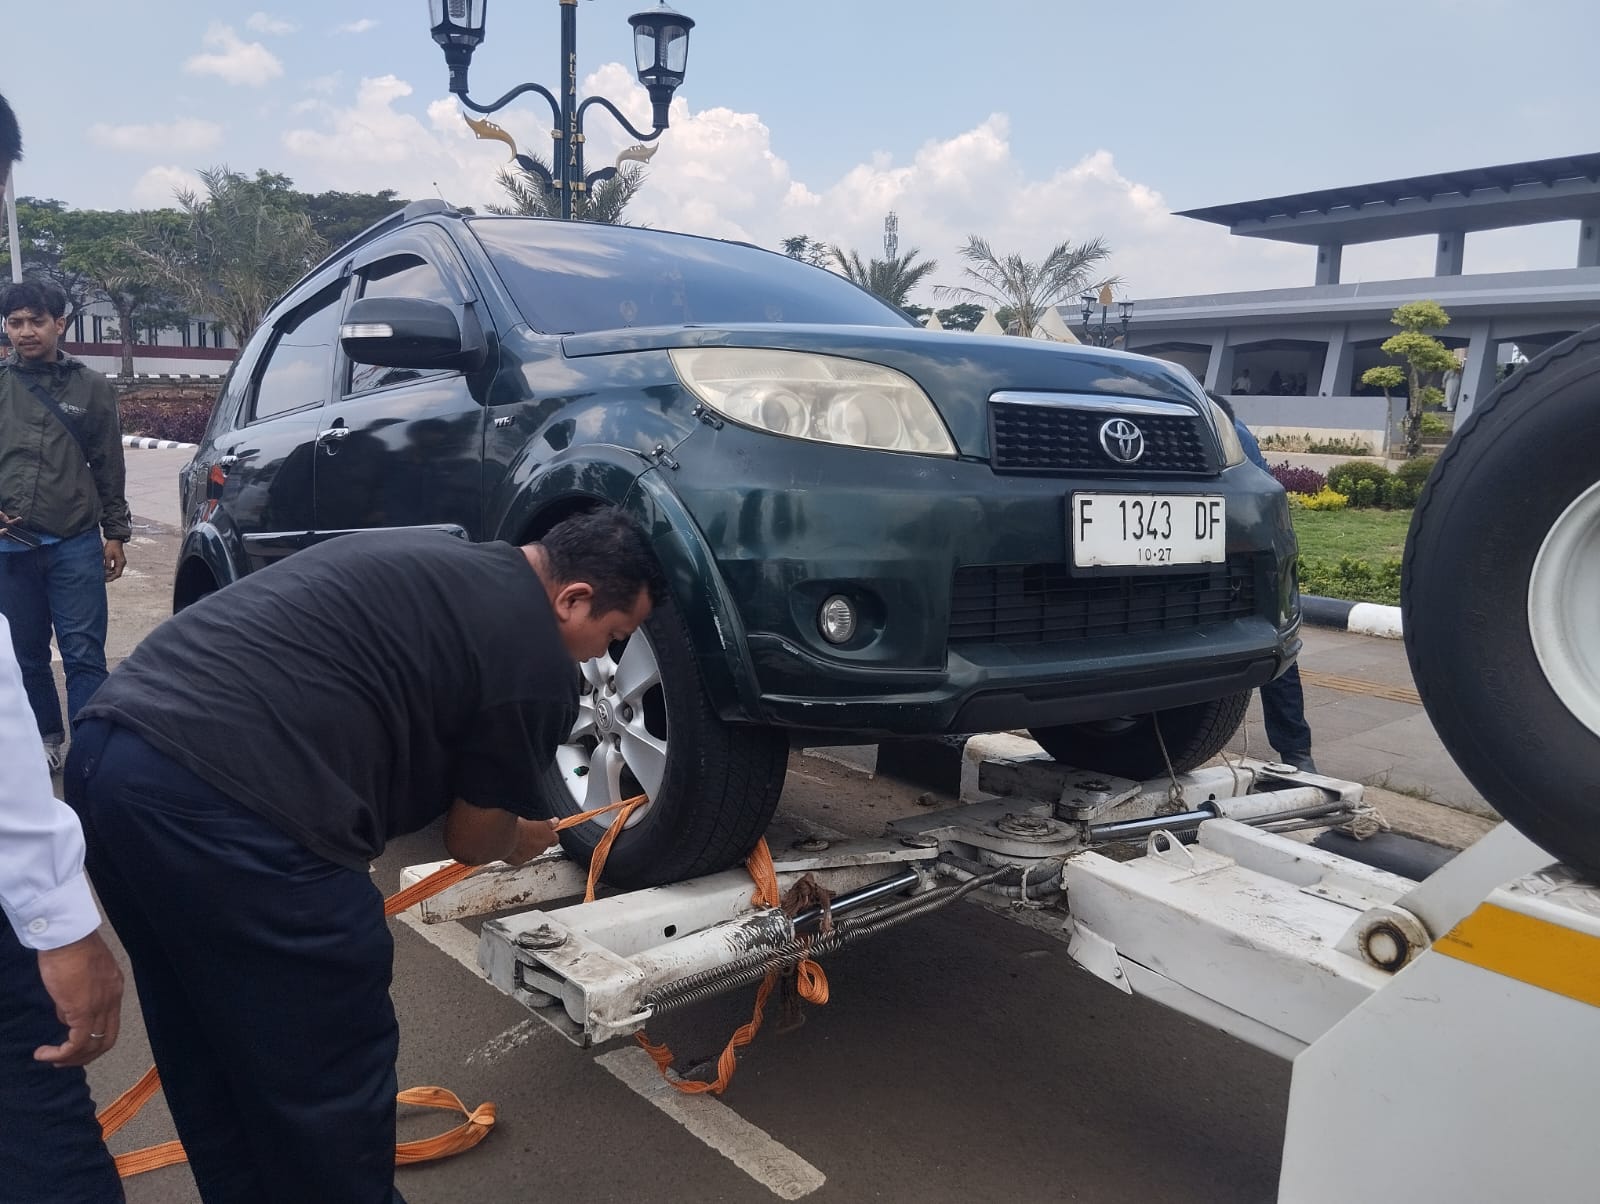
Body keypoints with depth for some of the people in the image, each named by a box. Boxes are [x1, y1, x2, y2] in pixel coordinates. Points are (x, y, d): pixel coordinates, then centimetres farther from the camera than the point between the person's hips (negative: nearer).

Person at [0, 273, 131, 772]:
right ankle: (46, 738, 27)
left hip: (75, 543, -2)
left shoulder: (91, 386, 5)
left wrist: (115, 534, 6)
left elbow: (109, 467, 7)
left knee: (84, 655, -3)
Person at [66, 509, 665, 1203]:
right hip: (222, 798, -10)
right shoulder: (537, 664, -4)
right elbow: (471, 840, 9)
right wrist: (520, 840, 32)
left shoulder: (433, 558, 21)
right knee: (325, 1071, 8)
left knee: (213, 1057, 25)